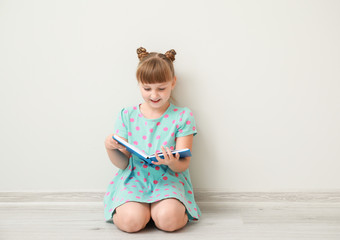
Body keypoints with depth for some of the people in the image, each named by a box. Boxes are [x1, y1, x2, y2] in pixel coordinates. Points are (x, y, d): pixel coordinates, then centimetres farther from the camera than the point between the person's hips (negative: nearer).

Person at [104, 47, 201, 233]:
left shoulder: (182, 116, 0)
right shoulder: (127, 116, 5)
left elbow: (183, 165, -3)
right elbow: (122, 163, 4)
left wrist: (171, 162, -28)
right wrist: (110, 148, -18)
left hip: (168, 179, -1)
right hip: (134, 178, 1)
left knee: (169, 219, -32)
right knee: (130, 220, -29)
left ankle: (157, 208, 1)